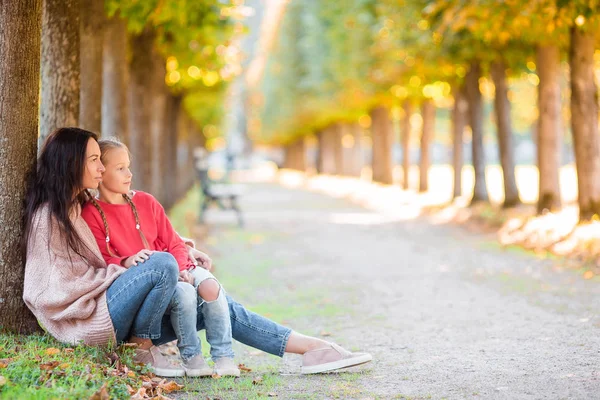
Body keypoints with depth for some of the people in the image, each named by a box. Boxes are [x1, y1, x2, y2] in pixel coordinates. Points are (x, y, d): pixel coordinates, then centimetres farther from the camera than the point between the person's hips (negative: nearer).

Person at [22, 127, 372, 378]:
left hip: (115, 315, 9)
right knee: (163, 264, -29)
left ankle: (310, 347, -1)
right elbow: (64, 286, -16)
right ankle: (143, 349, -11)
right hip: (88, 319, -9)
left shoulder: (81, 206, 17)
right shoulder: (50, 218, -11)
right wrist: (127, 270, -13)